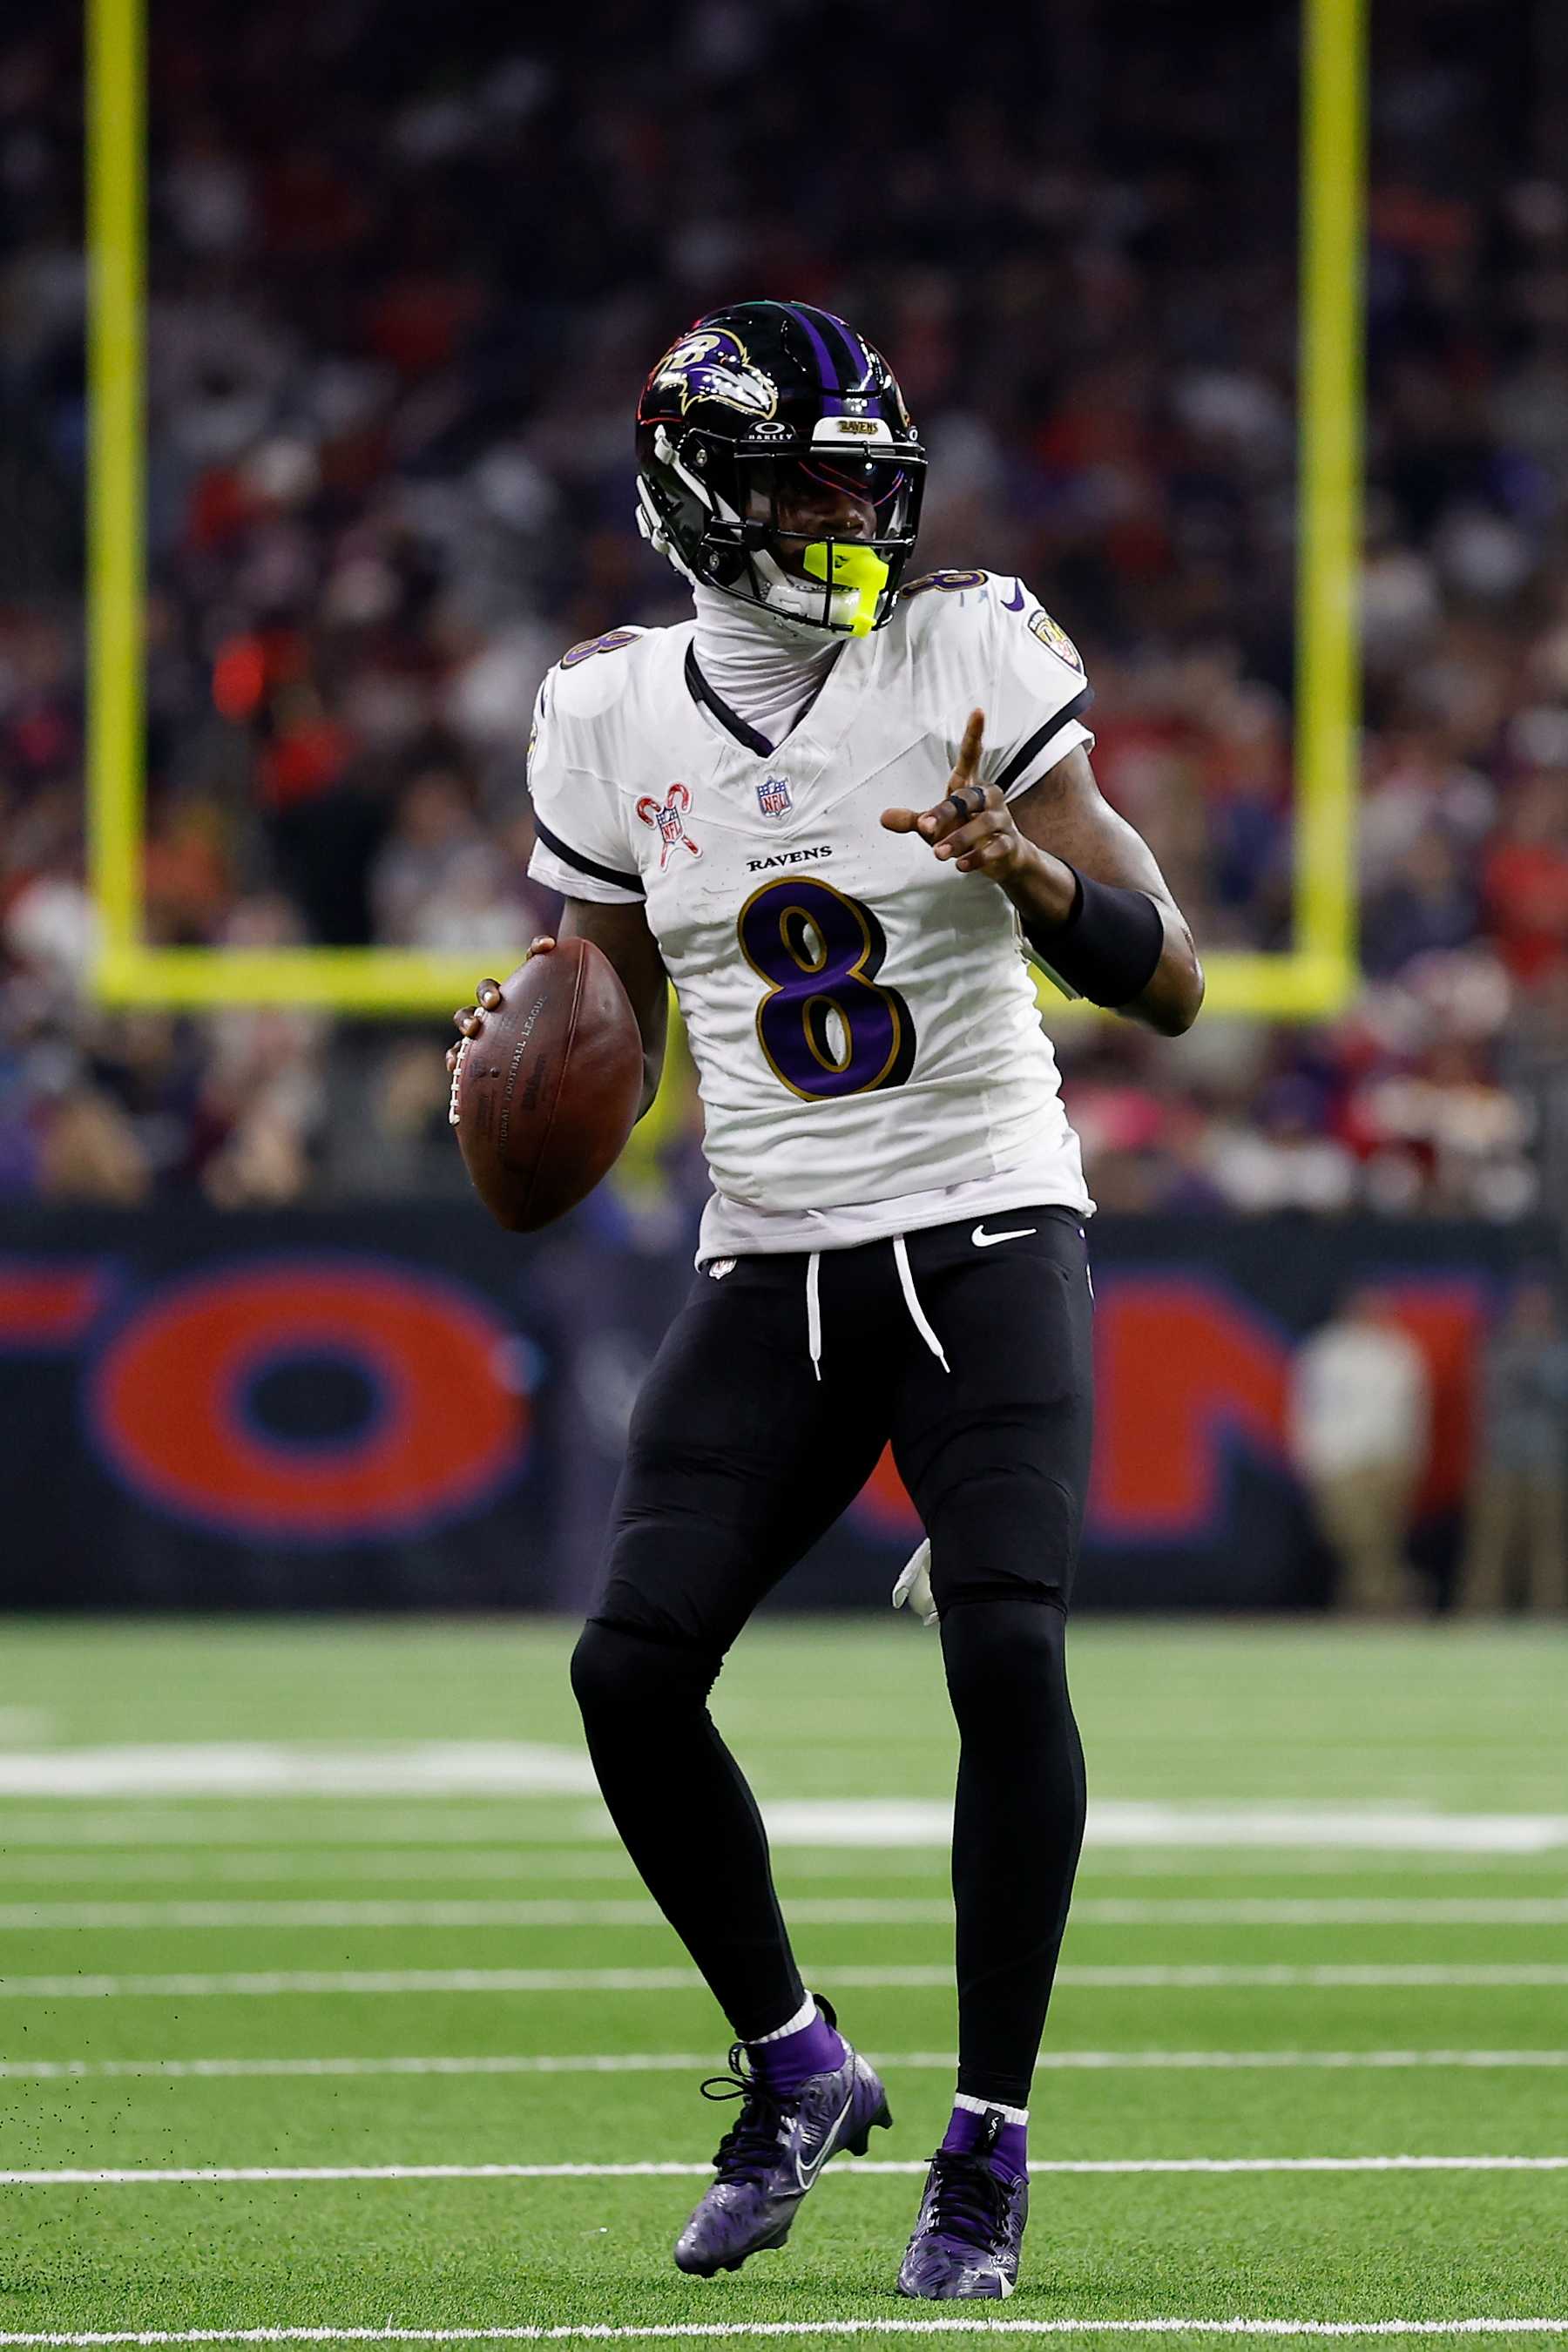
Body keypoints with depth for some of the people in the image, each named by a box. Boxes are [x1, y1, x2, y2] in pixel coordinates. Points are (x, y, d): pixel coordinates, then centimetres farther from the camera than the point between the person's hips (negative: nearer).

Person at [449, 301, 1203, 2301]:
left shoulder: (972, 659, -6)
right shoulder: (613, 721, 3)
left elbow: (1167, 984, -9)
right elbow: (613, 1025, 16)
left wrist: (1027, 870, -29)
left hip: (986, 1237, -3)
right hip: (770, 1268, 3)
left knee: (1007, 1652, -20)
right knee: (631, 1670, -11)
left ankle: (989, 2139, -6)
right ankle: (792, 2069, 12)